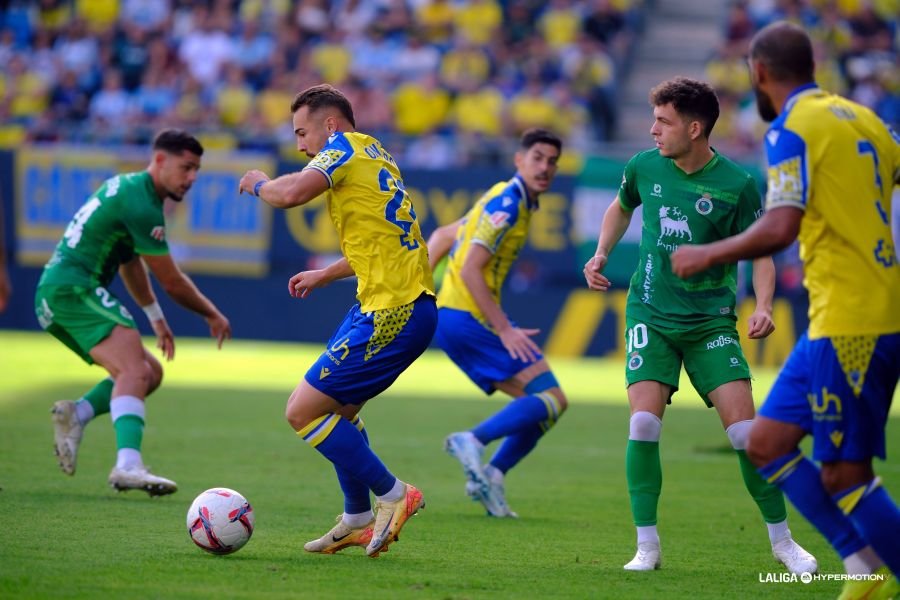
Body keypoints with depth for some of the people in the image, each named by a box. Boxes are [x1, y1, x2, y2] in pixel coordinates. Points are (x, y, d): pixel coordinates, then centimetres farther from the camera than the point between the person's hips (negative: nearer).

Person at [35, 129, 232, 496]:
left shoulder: (127, 187, 19)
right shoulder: (142, 205, -13)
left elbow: (129, 261, 33)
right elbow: (172, 283, -6)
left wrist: (156, 317, 35)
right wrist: (213, 316, 10)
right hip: (74, 289, -10)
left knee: (150, 372, 13)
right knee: (135, 371, -26)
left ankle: (76, 414, -1)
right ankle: (128, 465, -44)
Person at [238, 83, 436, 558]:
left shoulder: (346, 146, -7)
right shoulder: (373, 155, 21)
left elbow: (291, 193, -24)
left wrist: (258, 183, -2)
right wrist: (324, 275, 37)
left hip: (392, 313, -10)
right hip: (400, 303, 10)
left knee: (302, 412, -7)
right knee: (336, 406, 24)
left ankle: (392, 496, 0)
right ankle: (358, 520, 28)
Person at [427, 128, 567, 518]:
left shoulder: (509, 202, 18)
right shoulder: (507, 203, -12)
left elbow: (443, 236, 25)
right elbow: (470, 269, -20)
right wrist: (505, 329, -21)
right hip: (468, 315, -9)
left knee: (541, 403, 10)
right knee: (552, 400, -12)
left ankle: (490, 475, 1)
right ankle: (474, 440, -21)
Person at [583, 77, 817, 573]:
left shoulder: (737, 185, -9)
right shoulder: (644, 167, -1)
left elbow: (761, 252, -1)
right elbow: (621, 207, 22)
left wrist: (763, 306, -17)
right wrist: (601, 254, 8)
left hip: (711, 319, -2)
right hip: (651, 314, 2)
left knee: (744, 429, -8)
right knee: (644, 422, -15)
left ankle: (782, 540, 9)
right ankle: (647, 546, -5)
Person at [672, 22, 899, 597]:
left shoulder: (793, 129, -10)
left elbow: (779, 229, -20)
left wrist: (708, 254, -7)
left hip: (851, 322, -9)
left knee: (844, 473, -6)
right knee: (767, 442, 11)